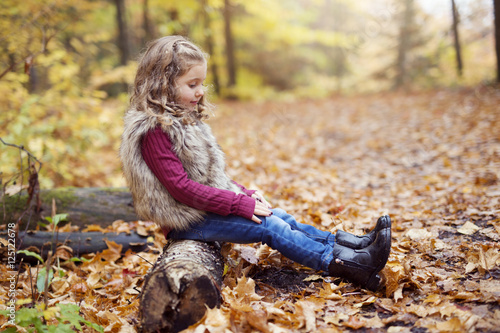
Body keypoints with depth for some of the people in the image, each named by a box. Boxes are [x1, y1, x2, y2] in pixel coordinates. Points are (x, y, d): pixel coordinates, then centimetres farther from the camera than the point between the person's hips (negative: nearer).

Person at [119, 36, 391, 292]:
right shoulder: (154, 131, -20)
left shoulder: (185, 120, 12)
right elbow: (181, 187, -25)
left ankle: (344, 243, 1)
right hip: (187, 220, -9)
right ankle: (345, 265, -18)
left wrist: (244, 194, 3)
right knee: (269, 226, -17)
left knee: (277, 215, -1)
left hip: (211, 204, 9)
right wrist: (241, 204, -25)